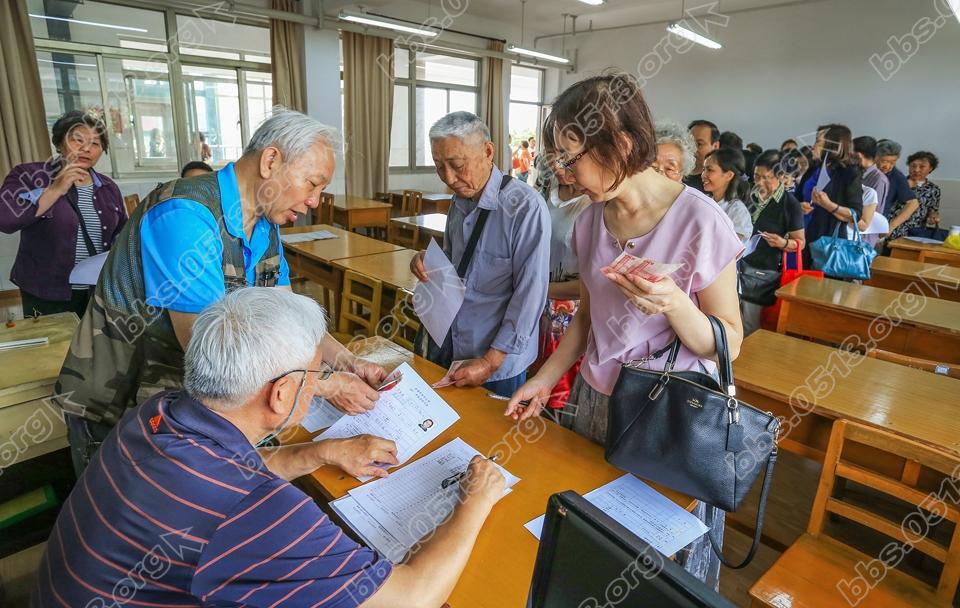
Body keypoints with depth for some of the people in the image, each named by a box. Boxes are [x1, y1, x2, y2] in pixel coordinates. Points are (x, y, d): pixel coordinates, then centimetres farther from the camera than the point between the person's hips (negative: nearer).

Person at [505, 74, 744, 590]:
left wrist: (673, 305, -30)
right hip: (596, 403, 5)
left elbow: (728, 344, -12)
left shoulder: (699, 220, -17)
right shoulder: (590, 222, 1)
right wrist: (546, 379, 3)